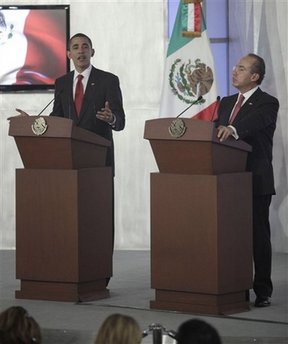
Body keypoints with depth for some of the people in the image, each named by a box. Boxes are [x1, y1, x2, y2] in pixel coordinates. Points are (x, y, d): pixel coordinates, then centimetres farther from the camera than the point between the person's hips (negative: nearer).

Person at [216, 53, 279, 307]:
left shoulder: (267, 104, -5)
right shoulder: (226, 103, 19)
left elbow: (255, 121, -26)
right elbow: (216, 133, 13)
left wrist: (232, 129, -45)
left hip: (256, 180, -6)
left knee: (258, 235, -2)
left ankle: (263, 292, 3)